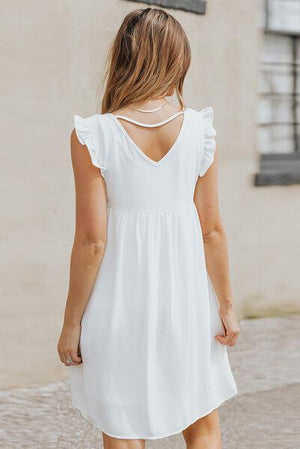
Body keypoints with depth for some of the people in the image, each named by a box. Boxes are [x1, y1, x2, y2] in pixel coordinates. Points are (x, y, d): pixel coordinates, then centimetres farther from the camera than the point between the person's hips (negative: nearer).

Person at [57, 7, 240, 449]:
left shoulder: (93, 136, -11)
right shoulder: (199, 129, -4)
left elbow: (92, 241, -11)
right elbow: (212, 230, -2)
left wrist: (71, 323, -2)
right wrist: (226, 304, 10)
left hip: (119, 300, -2)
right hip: (186, 294, 2)